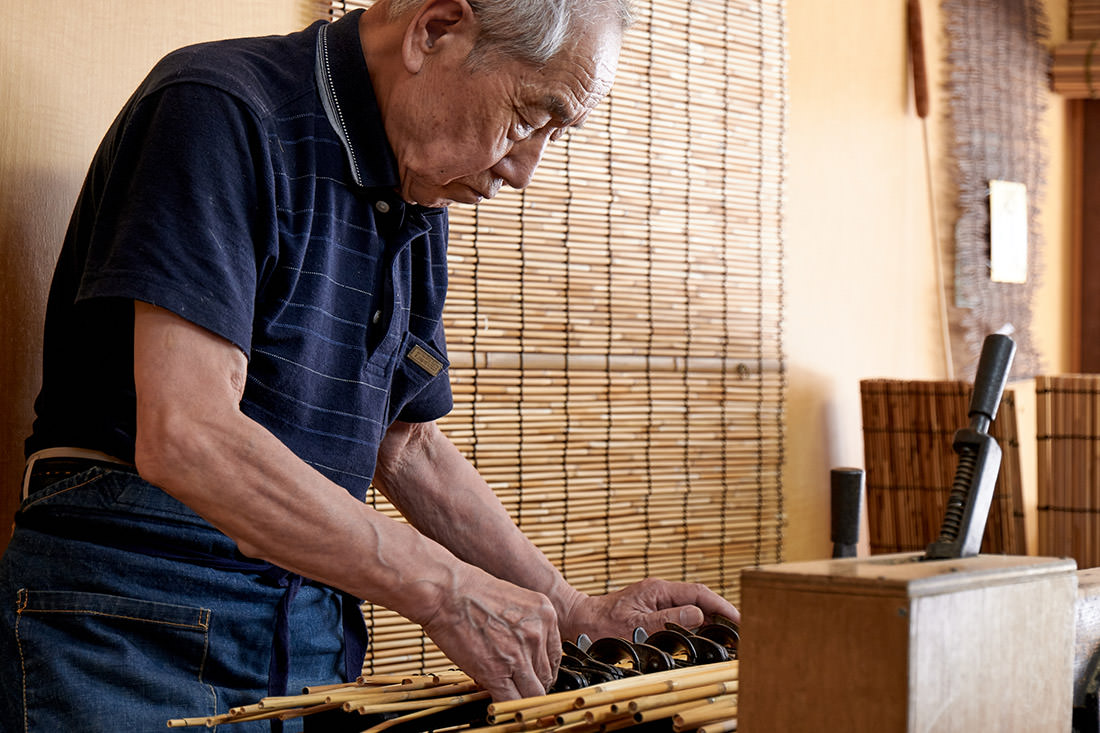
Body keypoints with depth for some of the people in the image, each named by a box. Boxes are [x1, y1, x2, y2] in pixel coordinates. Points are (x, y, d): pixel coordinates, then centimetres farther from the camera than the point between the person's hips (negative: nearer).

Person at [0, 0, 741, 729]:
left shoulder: (419, 204, 12)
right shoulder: (221, 112, -15)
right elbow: (185, 437, -25)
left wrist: (574, 613, 13)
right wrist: (445, 589, -20)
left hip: (318, 620, 7)